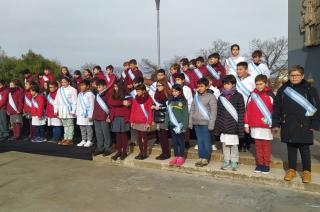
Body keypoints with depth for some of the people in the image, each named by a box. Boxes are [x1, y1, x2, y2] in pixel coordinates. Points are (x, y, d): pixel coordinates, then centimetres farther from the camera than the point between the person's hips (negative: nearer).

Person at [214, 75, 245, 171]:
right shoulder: (221, 96, 8)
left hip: (233, 125, -3)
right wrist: (217, 126, 6)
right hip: (223, 125, 4)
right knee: (225, 144, 10)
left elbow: (241, 113, -5)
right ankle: (226, 161, 22)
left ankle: (234, 161, 19)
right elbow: (218, 113, 9)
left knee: (234, 144, 6)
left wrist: (240, 126, -10)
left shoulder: (238, 96, -4)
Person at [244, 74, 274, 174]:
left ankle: (266, 165, 15)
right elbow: (248, 110, 7)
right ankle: (259, 164, 20)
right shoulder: (253, 95, 8)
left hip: (266, 125, -3)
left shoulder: (270, 95, -1)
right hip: (255, 126, 3)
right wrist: (246, 124, 6)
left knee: (266, 145, 6)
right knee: (258, 145, 10)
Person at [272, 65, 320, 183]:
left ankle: (307, 171, 22)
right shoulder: (283, 89, 7)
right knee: (291, 149, 12)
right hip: (288, 126, 2)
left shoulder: (309, 89, 0)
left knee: (304, 149, 7)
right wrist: (276, 124, 4)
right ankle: (292, 170, 25)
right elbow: (277, 107, 7)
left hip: (304, 126, -2)